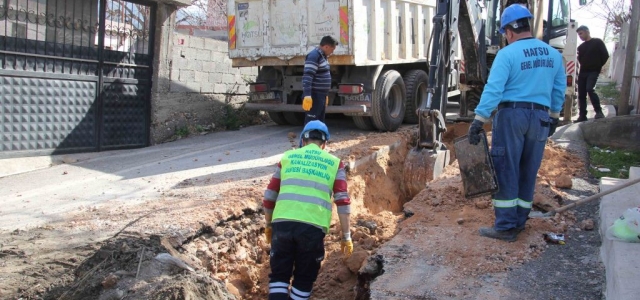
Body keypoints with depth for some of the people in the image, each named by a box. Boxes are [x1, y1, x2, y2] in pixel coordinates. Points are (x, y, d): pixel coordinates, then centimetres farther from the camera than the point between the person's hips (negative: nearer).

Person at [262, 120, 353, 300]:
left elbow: (269, 196, 15)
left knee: (279, 274, 15)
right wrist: (346, 236, 8)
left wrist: (269, 225, 28)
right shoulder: (334, 163, 13)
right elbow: (343, 202, 4)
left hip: (283, 223, 1)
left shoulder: (287, 157, 16)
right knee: (304, 278, 18)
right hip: (313, 227, -1)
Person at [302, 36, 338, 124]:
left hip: (321, 95, 10)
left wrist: (325, 95, 27)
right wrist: (307, 95, -32)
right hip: (314, 95, -10)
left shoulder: (323, 56, 17)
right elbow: (307, 77, -24)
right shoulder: (314, 56, -15)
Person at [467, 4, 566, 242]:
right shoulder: (553, 54, 8)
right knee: (528, 173, 12)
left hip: (511, 115, -6)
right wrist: (554, 116, 26)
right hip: (540, 117, 6)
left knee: (506, 171, -1)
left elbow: (493, 89, -18)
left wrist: (478, 120, -17)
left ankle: (505, 227, 1)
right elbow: (559, 89, 14)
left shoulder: (507, 54, -11)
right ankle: (519, 221, 21)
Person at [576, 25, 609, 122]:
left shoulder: (597, 42, 3)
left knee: (590, 89, -27)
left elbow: (605, 55, -1)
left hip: (593, 71, -6)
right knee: (581, 94, 1)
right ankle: (582, 115, 5)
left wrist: (599, 66, 1)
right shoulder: (581, 47, 19)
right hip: (582, 72, 6)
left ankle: (599, 111, -22)